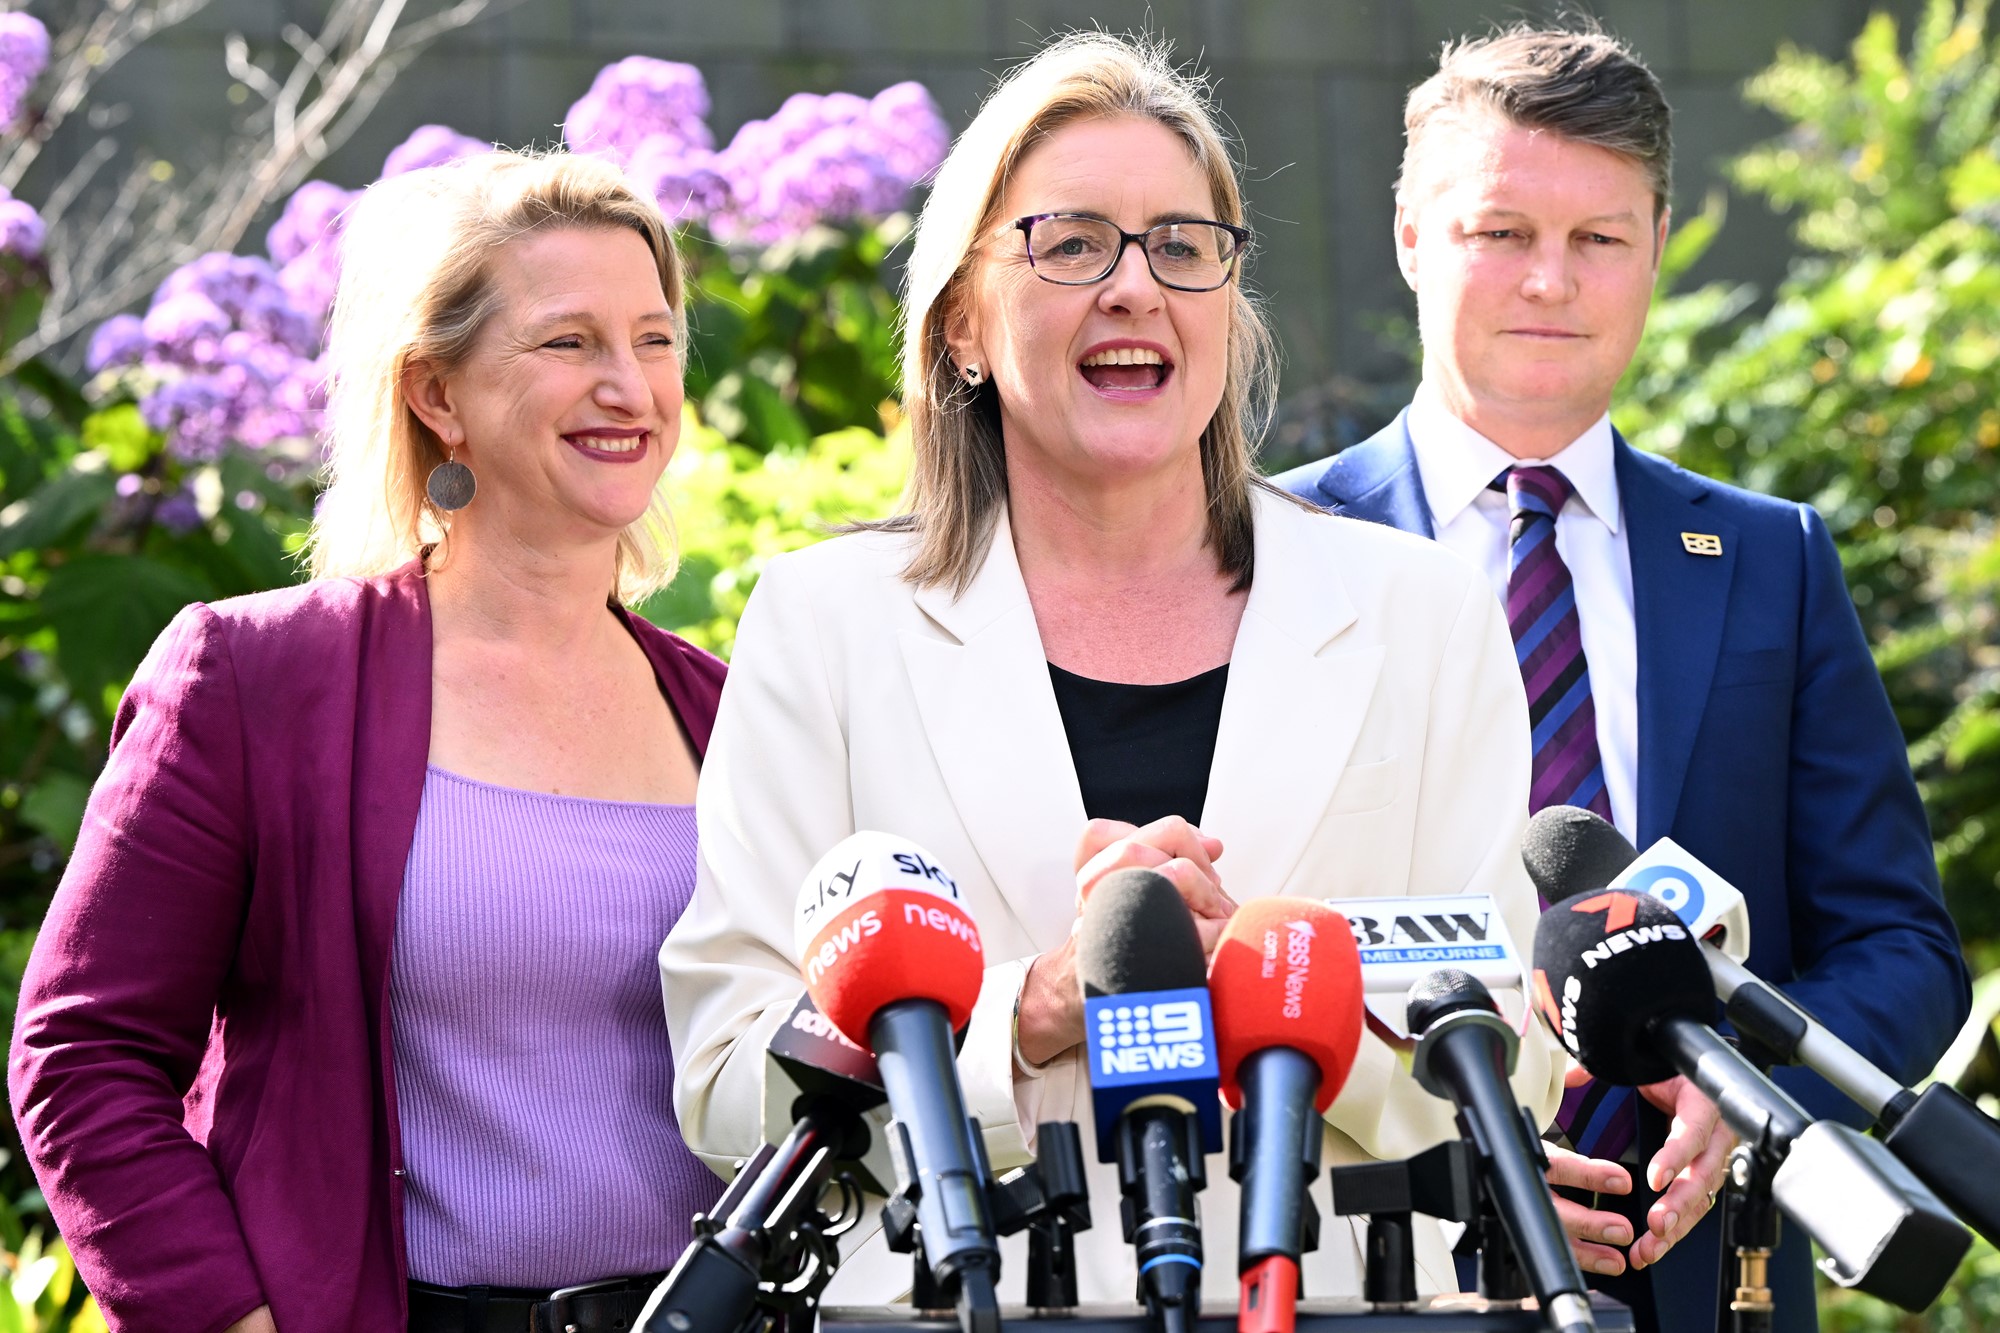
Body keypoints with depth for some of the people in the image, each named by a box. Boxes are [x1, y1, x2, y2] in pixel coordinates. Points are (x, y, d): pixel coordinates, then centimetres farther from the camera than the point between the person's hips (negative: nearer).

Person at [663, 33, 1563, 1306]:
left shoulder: (1421, 612, 12)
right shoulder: (827, 619, 8)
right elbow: (731, 1082, 1)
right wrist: (1041, 1004, -12)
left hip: (1331, 1295, 1)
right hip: (957, 1300, -1)